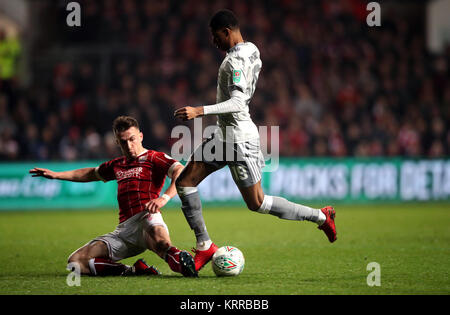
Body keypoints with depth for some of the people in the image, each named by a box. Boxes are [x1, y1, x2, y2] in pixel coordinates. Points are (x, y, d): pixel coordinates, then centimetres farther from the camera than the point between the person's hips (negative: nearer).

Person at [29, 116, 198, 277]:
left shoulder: (154, 158, 6)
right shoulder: (117, 165, 28)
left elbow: (181, 172, -12)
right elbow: (91, 173, 48)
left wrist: (164, 197, -28)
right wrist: (56, 175, 47)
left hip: (146, 218, -8)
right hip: (124, 230, 8)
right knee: (76, 261, -10)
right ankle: (132, 270, -16)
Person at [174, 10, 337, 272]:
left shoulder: (235, 60, -20)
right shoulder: (251, 51, 10)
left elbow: (237, 103, -30)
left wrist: (200, 111, -36)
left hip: (239, 137, -10)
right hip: (225, 135, 10)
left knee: (257, 204, -4)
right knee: (185, 182, 4)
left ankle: (320, 216, 9)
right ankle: (205, 246, 7)